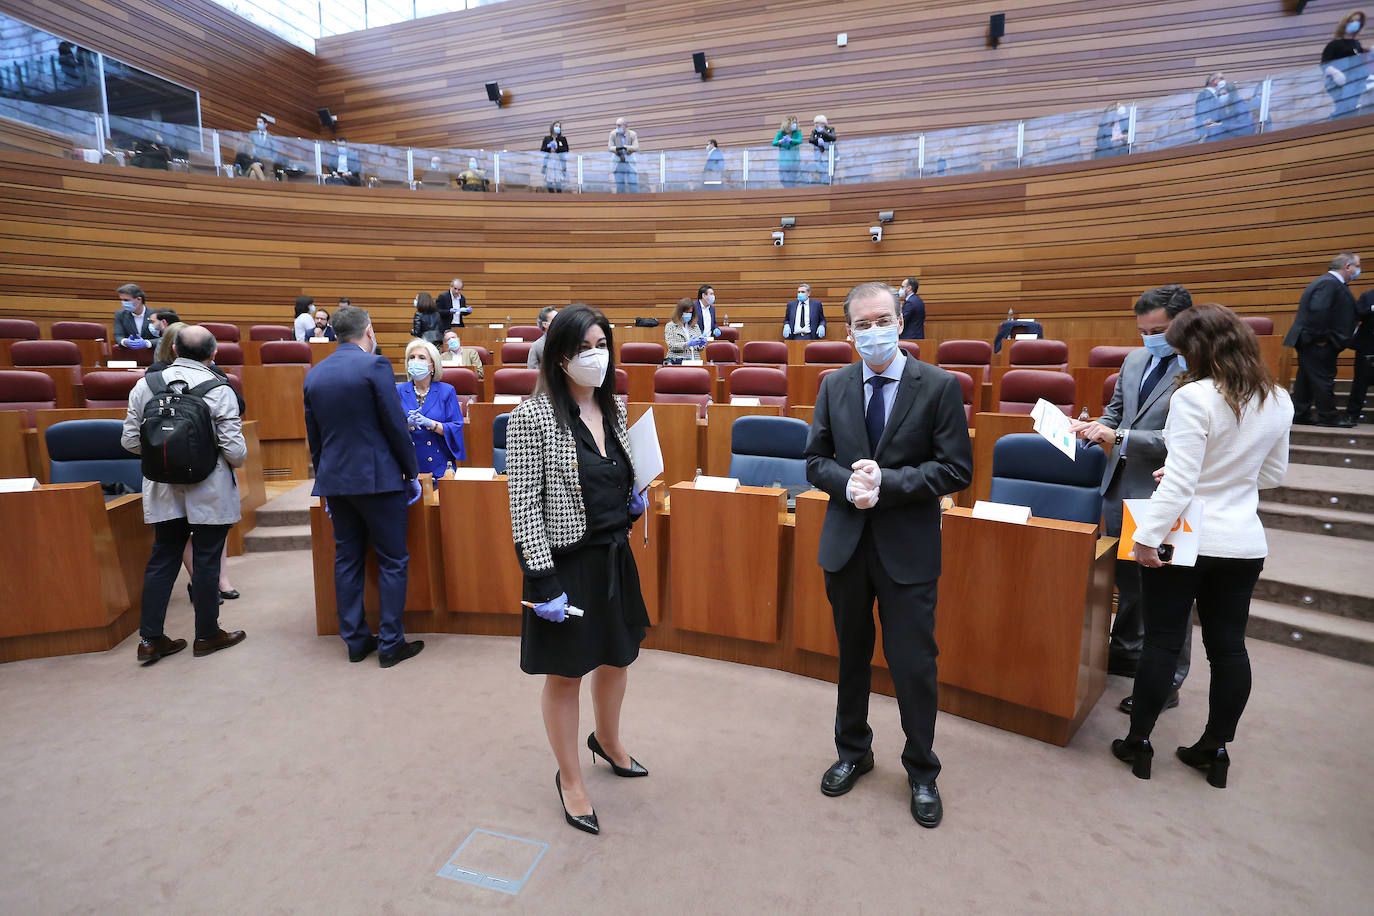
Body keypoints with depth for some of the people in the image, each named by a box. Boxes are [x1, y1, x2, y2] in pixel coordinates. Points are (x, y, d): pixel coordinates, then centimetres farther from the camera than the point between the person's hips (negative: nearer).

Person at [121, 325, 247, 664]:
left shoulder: (145, 385, 0)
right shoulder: (219, 390, -14)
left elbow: (130, 441, 4)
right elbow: (235, 451, -15)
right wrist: (236, 460, 8)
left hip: (163, 491, 4)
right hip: (209, 492, -4)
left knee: (162, 559, 15)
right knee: (206, 561, 6)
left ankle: (150, 639, 20)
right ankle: (207, 635, 19)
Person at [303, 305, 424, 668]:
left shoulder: (314, 374, 9)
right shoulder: (375, 365, -10)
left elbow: (313, 435, 13)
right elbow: (395, 424, -12)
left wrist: (324, 479, 21)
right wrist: (412, 474, -2)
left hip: (335, 480, 6)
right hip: (377, 478, -6)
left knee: (346, 561, 13)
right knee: (392, 561, 3)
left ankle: (355, 640, 21)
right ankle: (391, 644, 7)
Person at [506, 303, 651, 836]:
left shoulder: (613, 408, 4)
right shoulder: (533, 416, -16)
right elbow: (525, 505, -16)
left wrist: (634, 501, -2)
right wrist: (543, 581, -19)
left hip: (614, 557, 7)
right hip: (566, 562, -6)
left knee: (617, 656, 22)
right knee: (565, 675, 11)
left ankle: (607, 740, 51)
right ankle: (569, 778, 34)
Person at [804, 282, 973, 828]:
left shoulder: (940, 387, -6)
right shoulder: (834, 386, 4)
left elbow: (957, 470, -10)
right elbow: (815, 460, 5)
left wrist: (887, 482, -20)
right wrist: (847, 482, -16)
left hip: (908, 548, -3)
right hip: (846, 543, 3)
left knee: (914, 664, 6)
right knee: (851, 655, 18)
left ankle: (921, 772, 31)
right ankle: (853, 751, 41)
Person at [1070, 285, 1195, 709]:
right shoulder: (1134, 360, 9)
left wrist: (1120, 437, -24)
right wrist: (1093, 427, 1)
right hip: (1120, 487, 7)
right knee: (1126, 577, 20)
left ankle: (1167, 682, 21)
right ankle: (1126, 653, 40)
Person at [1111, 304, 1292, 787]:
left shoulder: (1195, 398, -17)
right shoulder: (1278, 401, 5)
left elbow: (1179, 480, -22)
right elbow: (1273, 474, 15)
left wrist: (1146, 536, -20)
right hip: (1244, 542, 6)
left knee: (1162, 641, 4)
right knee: (1228, 645, 13)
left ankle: (1138, 743, 16)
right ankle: (1215, 748, 25)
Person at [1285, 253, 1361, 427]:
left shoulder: (1329, 281, 16)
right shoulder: (1329, 283, -16)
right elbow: (1318, 311, -26)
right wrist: (1321, 338, -20)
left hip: (1309, 342, 10)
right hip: (1317, 345, -10)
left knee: (1306, 379, 12)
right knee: (1323, 378, -2)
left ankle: (1300, 414, 18)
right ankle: (1327, 417, 6)